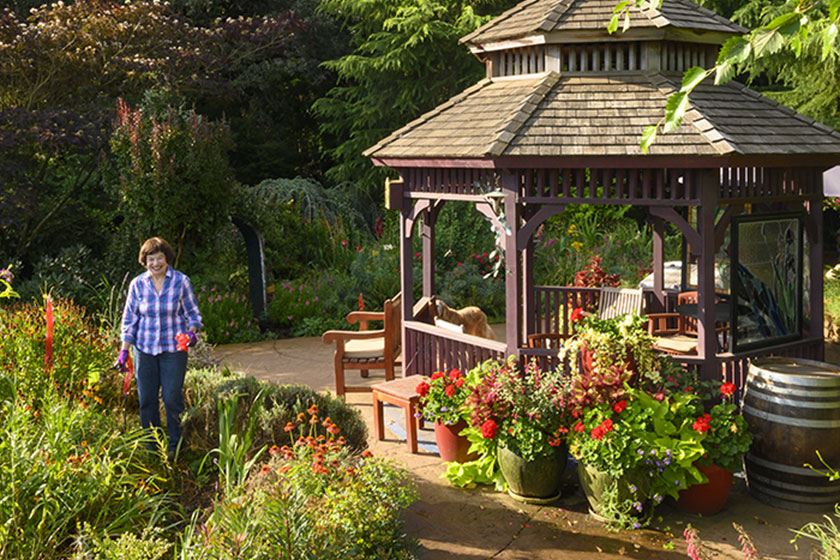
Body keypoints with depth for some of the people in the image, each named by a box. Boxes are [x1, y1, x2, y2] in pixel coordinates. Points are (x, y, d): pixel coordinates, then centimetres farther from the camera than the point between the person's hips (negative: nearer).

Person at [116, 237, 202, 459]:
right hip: (144, 349, 2)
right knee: (147, 400, 6)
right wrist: (124, 351, 2)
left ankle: (174, 445, 17)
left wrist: (192, 332, -17)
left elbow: (192, 313, 3)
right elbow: (129, 320, 7)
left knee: (172, 398, -1)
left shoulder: (181, 281, -3)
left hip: (174, 349, -2)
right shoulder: (137, 284, 1)